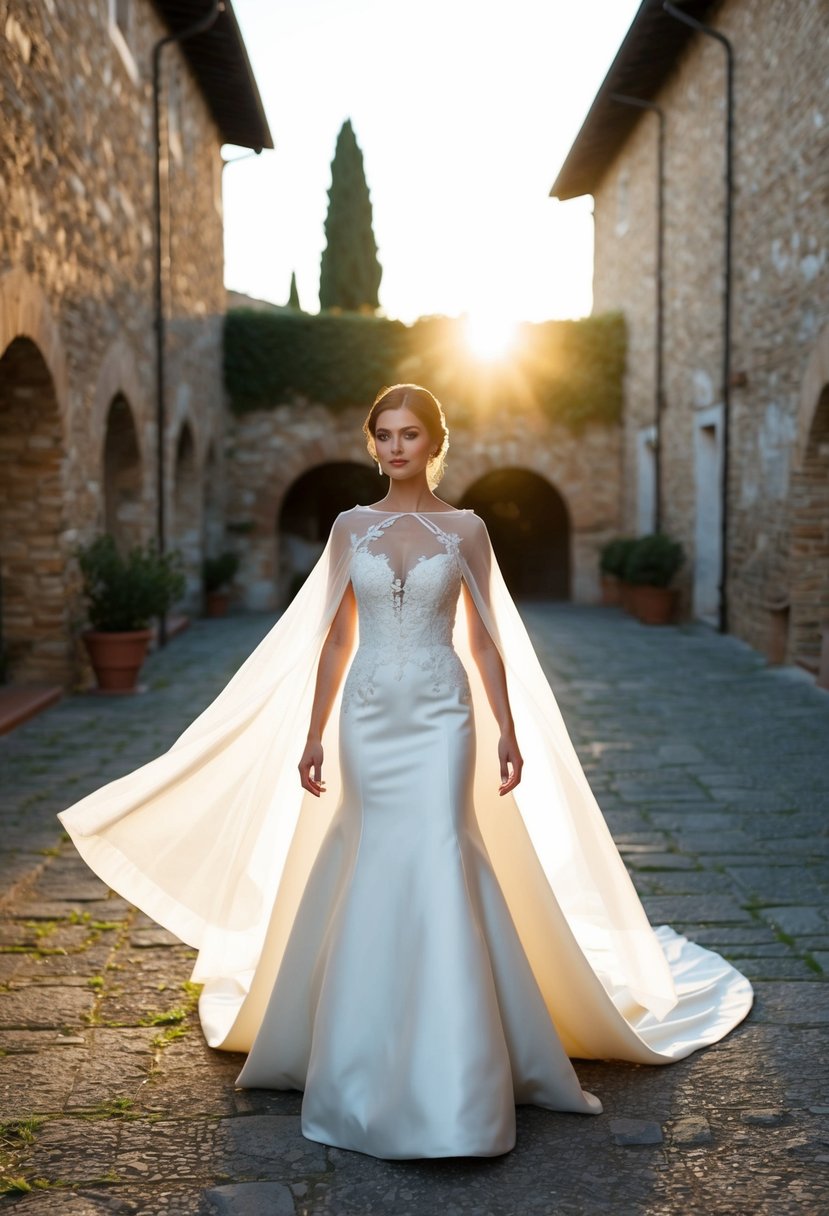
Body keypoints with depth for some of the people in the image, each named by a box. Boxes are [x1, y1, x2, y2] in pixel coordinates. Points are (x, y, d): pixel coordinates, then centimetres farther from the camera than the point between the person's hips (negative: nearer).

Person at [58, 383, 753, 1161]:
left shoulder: (465, 529, 2)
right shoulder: (350, 528, 7)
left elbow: (484, 640, 4)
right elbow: (334, 640, 8)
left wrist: (509, 731, -1)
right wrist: (313, 734, 5)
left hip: (439, 716, -2)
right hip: (368, 716, 2)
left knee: (436, 865, -8)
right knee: (374, 871, 6)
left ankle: (448, 1080, 3)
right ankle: (376, 1065, 22)